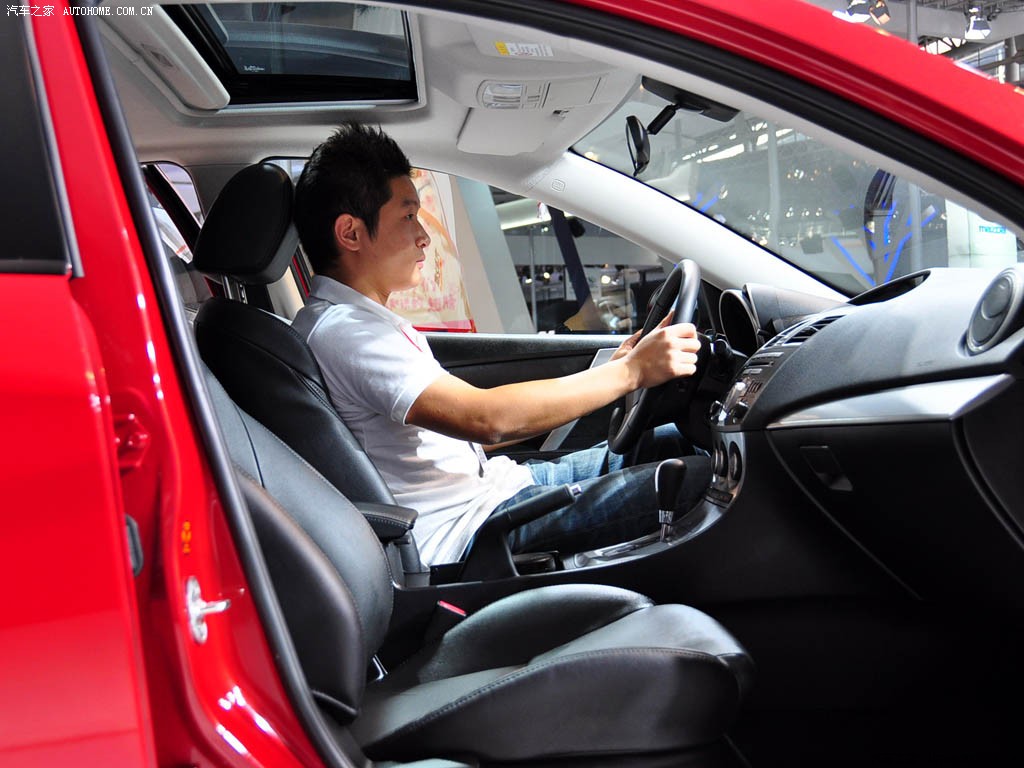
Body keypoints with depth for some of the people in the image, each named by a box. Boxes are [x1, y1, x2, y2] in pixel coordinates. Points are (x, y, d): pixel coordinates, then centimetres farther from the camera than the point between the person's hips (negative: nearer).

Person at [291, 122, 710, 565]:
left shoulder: (359, 319, 15)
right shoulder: (341, 331, -19)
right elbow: (486, 418, -29)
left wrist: (605, 375, 8)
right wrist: (631, 371, -21)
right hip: (462, 535, -11)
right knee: (698, 476, -15)